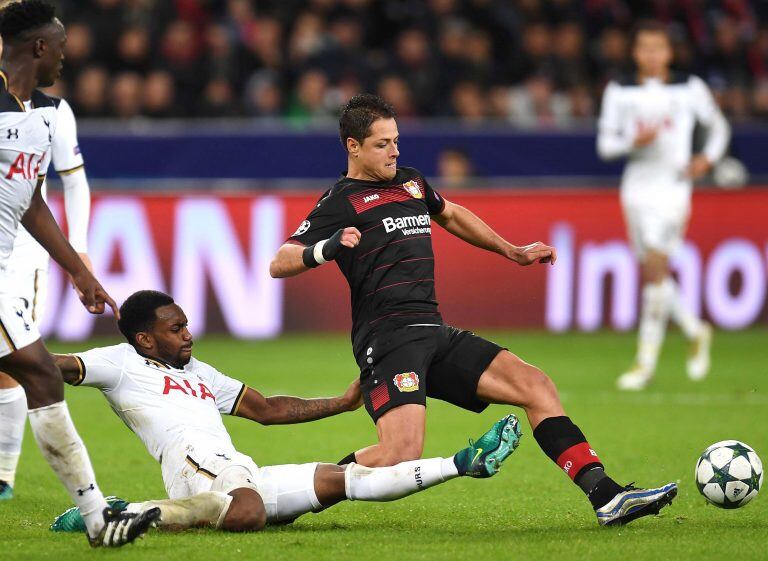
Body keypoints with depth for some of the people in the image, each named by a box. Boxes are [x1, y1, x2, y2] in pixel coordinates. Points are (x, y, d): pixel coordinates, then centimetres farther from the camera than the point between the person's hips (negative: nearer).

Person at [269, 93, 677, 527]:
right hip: (387, 340, -7)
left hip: (435, 334, 8)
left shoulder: (411, 182, 21)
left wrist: (512, 252, 42)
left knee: (534, 384, -7)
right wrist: (326, 250, -29)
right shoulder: (341, 201, -1)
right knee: (402, 453, -27)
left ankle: (604, 495, -12)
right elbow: (280, 264, -9)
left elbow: (450, 214, 42)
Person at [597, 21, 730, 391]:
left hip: (673, 185, -3)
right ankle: (696, 332, 31)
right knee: (649, 274, 7)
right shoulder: (619, 93, 5)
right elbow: (605, 143, 5)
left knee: (656, 268, -14)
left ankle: (647, 361, -11)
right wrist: (634, 142, -14)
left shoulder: (689, 89, 2)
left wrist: (707, 158, -2)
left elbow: (717, 126, 15)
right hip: (636, 186, 4)